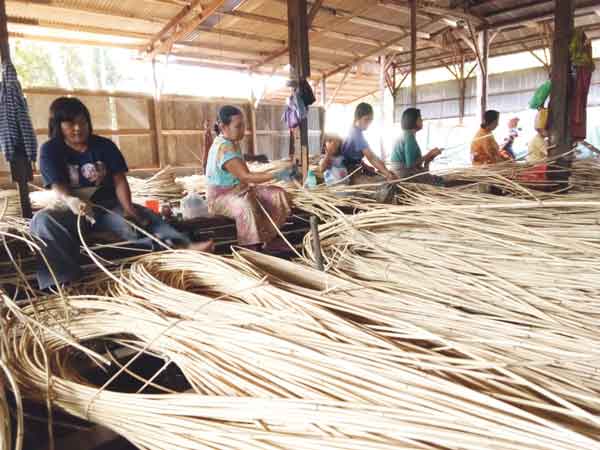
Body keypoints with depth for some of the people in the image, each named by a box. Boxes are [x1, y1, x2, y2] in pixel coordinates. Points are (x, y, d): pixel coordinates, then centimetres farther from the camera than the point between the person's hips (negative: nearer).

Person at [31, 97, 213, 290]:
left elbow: (119, 181, -5)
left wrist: (128, 208, -25)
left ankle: (184, 247, -50)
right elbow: (57, 187, -15)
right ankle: (66, 280, -44)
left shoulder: (105, 145, 4)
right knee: (42, 220, -33)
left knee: (142, 219, -27)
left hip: (108, 206, 1)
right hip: (73, 211, -1)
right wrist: (71, 201, -40)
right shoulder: (50, 150, -1)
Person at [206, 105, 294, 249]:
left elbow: (244, 175, 9)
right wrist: (277, 175, -33)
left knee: (279, 195, -3)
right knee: (245, 206, -42)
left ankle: (266, 238, 4)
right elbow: (245, 176, -30)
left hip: (238, 190, 10)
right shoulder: (224, 148, -23)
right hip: (221, 196, -9)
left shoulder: (233, 143, 8)